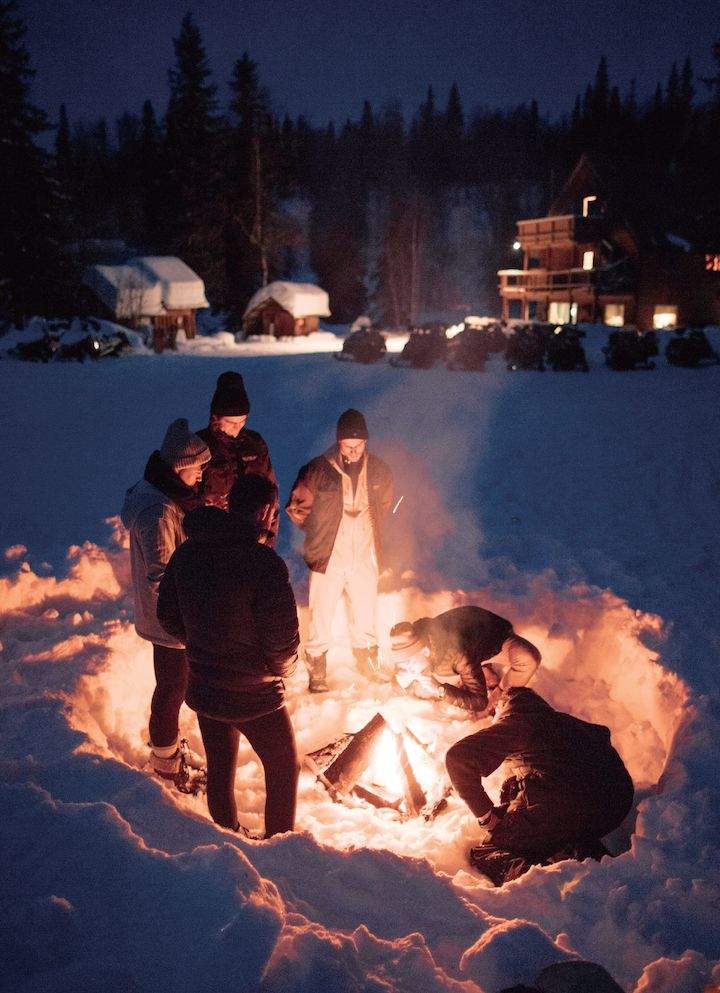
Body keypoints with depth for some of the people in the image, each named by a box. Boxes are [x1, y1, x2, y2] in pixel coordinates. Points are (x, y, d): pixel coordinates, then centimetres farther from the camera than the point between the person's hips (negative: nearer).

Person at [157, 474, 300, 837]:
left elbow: (168, 616, 6)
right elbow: (283, 639, -23)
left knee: (220, 769, 25)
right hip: (254, 695, -6)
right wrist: (282, 667, -1)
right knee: (283, 768, 18)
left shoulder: (187, 552, -5)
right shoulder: (264, 562, -26)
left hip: (203, 688, 6)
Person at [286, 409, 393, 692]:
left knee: (365, 616, 17)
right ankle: (317, 673, 22)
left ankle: (368, 663, 39)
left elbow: (385, 501, 19)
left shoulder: (378, 470, -3)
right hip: (328, 559, -3)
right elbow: (296, 507, 0)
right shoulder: (318, 470, -14)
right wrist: (319, 533, 5)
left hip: (365, 559, 3)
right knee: (320, 618, 4)